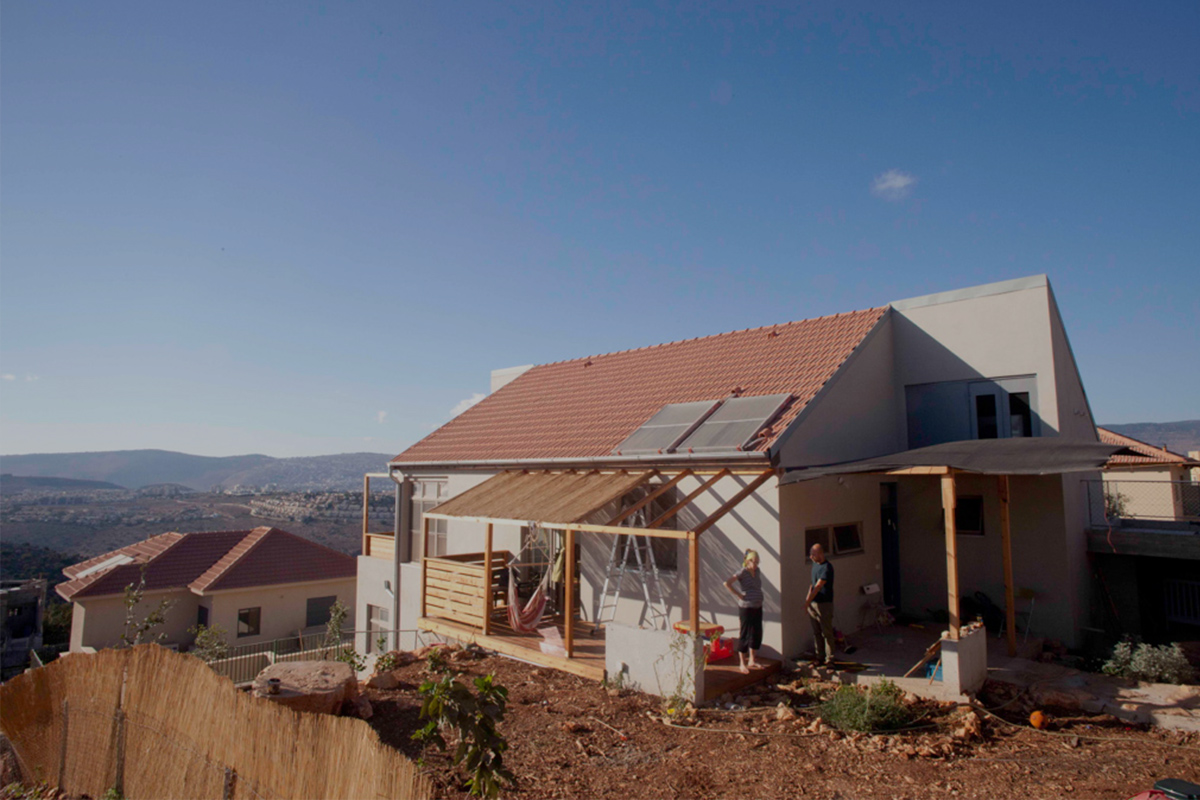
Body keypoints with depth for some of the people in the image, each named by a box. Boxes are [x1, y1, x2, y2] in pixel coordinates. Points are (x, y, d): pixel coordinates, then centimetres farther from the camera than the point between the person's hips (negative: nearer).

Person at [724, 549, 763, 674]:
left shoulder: (757, 571, 7)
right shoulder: (743, 573, -15)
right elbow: (727, 583, -26)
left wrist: (759, 598, 12)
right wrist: (739, 595, -20)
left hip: (758, 608, 7)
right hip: (746, 608, -7)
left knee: (757, 635, 13)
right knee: (745, 635, 1)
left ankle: (752, 661, 28)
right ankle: (742, 663, 13)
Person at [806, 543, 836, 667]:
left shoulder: (827, 568, -18)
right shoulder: (815, 564, 9)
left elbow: (818, 587, -23)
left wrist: (807, 601, -26)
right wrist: (808, 599, 7)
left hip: (824, 604, -7)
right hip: (813, 603, 8)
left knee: (827, 633, 0)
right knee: (816, 632, 12)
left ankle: (829, 659, 8)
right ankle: (819, 656, 22)